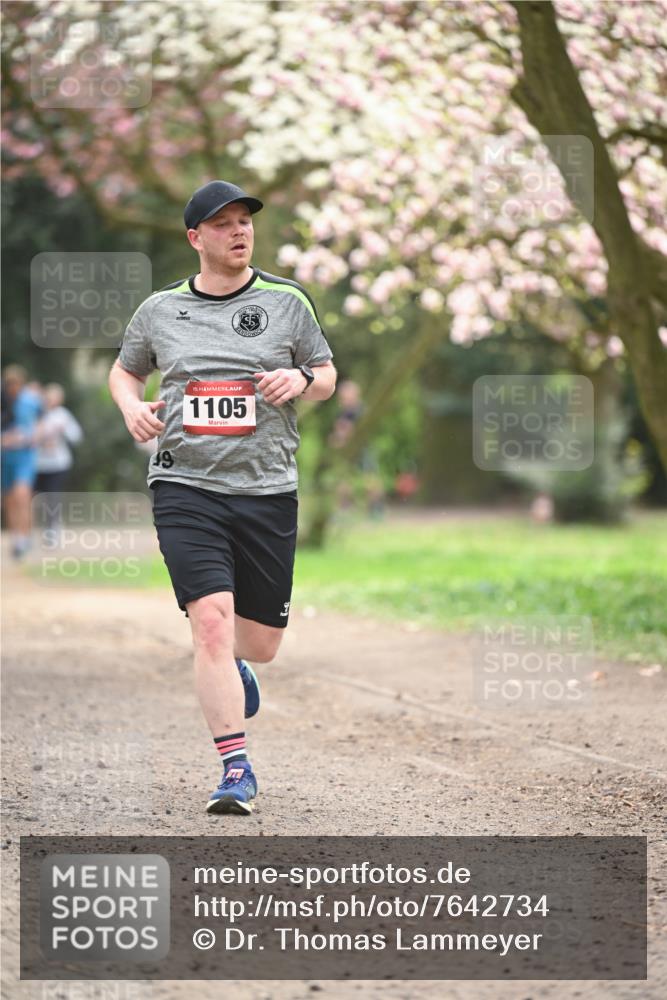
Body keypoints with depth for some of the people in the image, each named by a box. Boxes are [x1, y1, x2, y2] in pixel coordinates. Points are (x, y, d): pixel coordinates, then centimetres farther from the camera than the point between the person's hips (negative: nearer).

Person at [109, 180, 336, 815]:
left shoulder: (286, 302, 6)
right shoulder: (160, 310, 8)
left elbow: (327, 376, 14)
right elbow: (125, 369, 23)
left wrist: (301, 378, -9)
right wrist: (131, 405, 1)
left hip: (267, 490, 1)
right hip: (185, 486, -1)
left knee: (261, 641, 6)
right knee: (211, 620, -17)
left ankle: (234, 668, 45)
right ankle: (236, 769, -12)